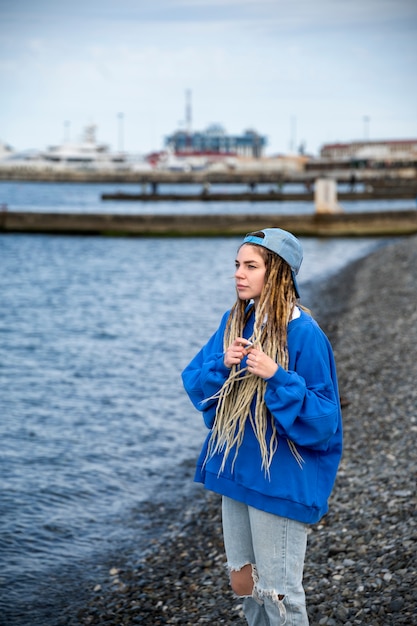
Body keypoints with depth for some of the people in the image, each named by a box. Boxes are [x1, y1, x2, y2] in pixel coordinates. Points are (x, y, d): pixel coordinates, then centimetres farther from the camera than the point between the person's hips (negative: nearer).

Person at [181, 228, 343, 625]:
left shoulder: (303, 334, -16)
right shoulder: (234, 322, 4)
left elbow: (322, 419, -17)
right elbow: (194, 382, 5)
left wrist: (276, 377, -28)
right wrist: (222, 365, -14)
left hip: (282, 480, -7)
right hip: (236, 471, 7)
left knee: (278, 592, 3)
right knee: (242, 581, 17)